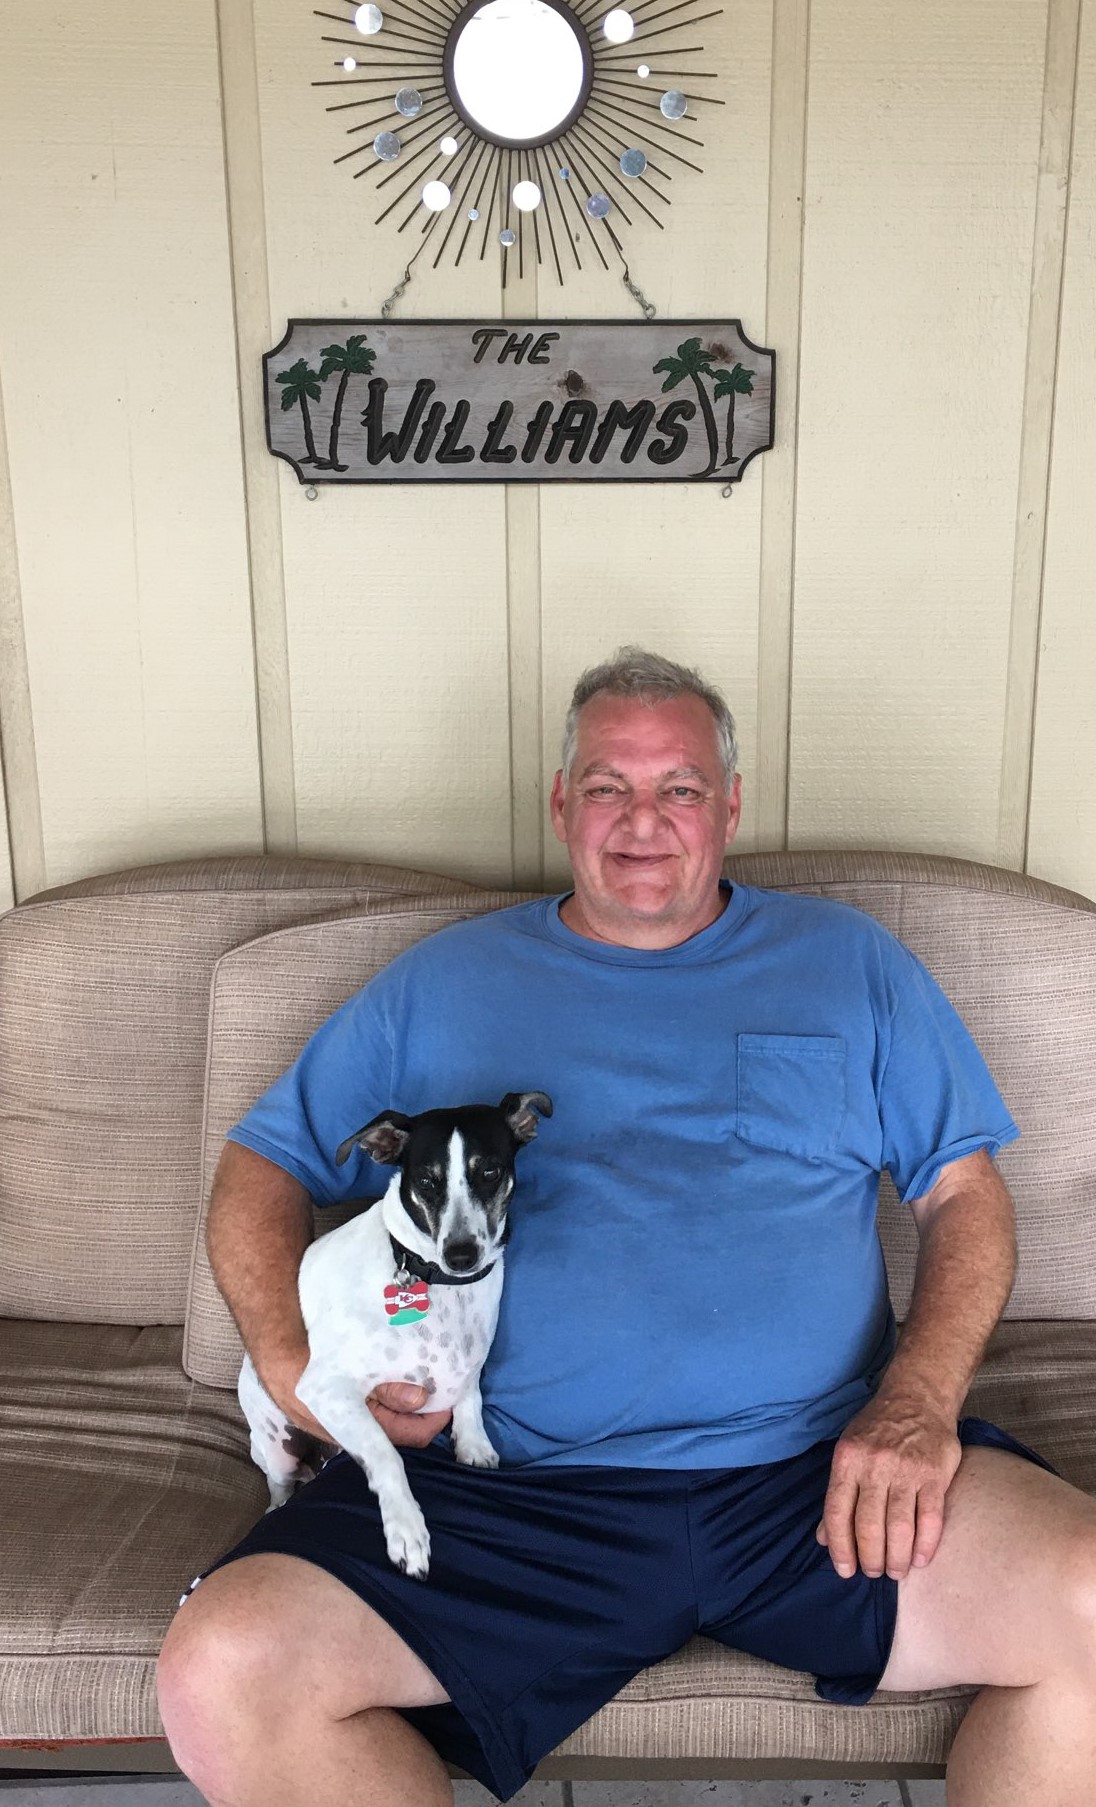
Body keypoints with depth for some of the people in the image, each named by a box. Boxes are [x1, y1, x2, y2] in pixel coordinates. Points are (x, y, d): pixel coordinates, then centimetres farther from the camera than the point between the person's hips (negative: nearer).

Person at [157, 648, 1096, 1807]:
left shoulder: (846, 962, 15)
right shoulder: (441, 984, 15)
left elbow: (965, 1190, 12)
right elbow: (263, 1163, 16)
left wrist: (919, 1404, -6)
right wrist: (290, 1364, -2)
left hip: (819, 1475, 1)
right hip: (512, 1494, 0)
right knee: (220, 1674, -22)